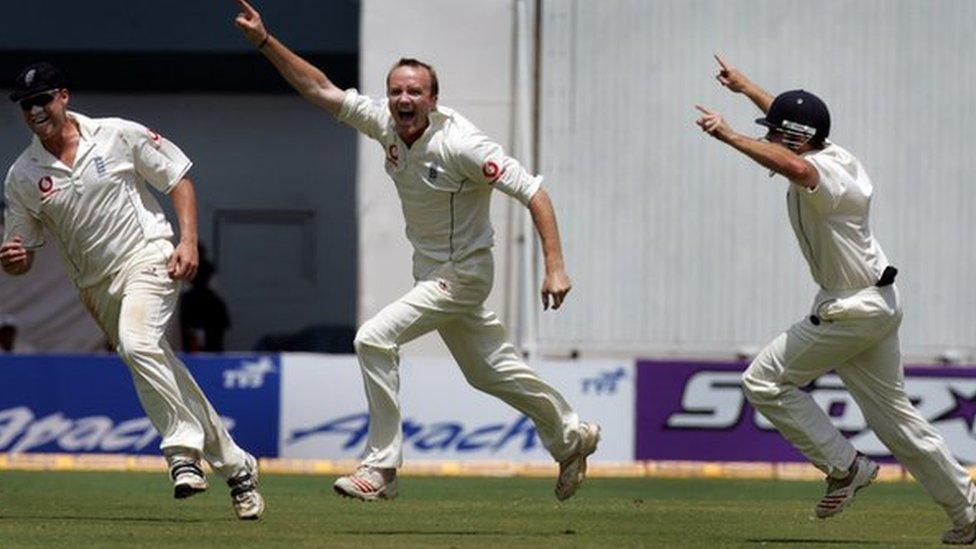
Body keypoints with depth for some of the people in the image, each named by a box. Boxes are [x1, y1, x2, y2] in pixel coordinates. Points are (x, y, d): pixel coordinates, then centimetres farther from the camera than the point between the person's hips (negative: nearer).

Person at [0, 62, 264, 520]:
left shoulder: (119, 135, -3)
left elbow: (179, 181, 4)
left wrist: (188, 241, -9)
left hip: (147, 259, -4)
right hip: (96, 288, 4)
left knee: (137, 344, -31)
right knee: (163, 378, 6)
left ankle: (185, 450, -26)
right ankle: (235, 466, 16)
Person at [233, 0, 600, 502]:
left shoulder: (460, 145, -26)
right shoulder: (386, 124, -7)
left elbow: (532, 192, -26)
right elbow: (319, 89, -3)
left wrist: (555, 267, -31)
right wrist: (264, 41, -13)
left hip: (463, 274, -8)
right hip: (431, 272, 8)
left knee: (374, 338, -19)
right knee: (488, 370, 18)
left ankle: (381, 468, -14)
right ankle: (570, 436, 38)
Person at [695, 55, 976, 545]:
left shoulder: (827, 172, -24)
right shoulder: (833, 156, 5)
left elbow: (795, 167, -49)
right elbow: (794, 119, 26)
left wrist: (730, 137, -53)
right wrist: (746, 87, 37)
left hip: (853, 310, -10)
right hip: (878, 301, 10)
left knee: (764, 381, -3)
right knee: (892, 414, 15)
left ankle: (843, 466, 2)